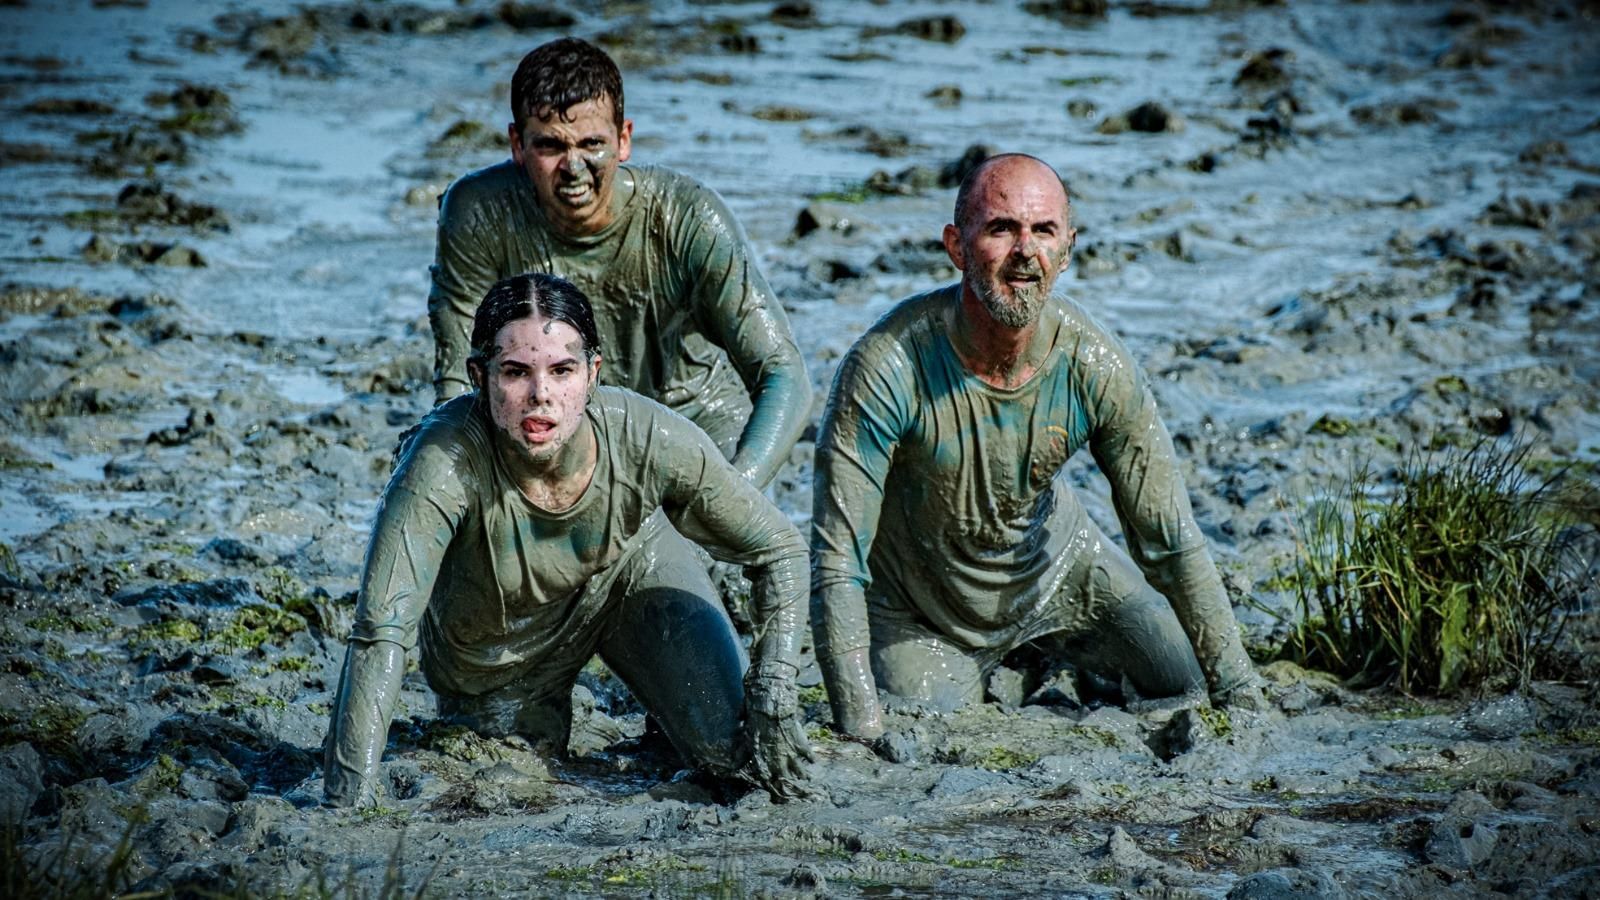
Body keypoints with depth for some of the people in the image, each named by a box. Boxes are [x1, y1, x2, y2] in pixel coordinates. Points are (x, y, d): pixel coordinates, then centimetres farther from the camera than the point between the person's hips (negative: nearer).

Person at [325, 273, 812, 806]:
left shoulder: (648, 439, -34)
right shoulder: (445, 461, -42)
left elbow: (780, 551, -19)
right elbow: (381, 635, -45)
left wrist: (772, 699, -28)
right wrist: (345, 811, -51)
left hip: (631, 568, 1)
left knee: (731, 749, -10)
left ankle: (665, 721, 24)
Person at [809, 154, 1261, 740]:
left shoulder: (1094, 366, -24)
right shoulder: (888, 366, -34)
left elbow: (1172, 541, -14)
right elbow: (837, 564, -31)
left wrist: (1240, 693, -15)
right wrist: (860, 729, -37)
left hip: (1056, 562, 3)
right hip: (919, 609, -3)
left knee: (1198, 686, 3)